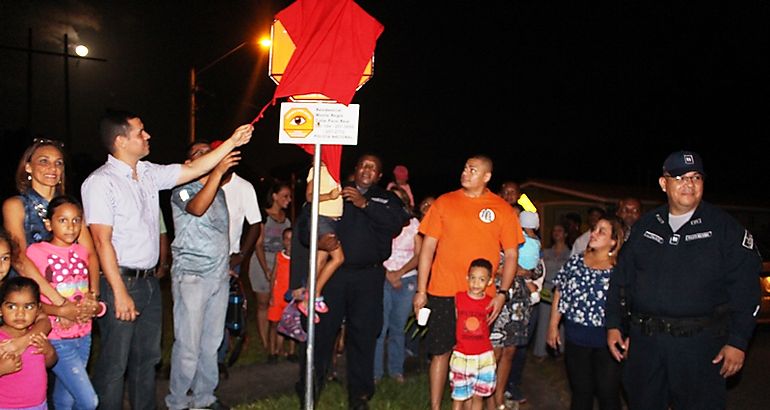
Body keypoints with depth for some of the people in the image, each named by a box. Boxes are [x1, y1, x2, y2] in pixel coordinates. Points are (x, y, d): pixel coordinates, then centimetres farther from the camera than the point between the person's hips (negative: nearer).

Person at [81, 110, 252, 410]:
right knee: (114, 364, 1)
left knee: (147, 358, 17)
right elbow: (102, 241, -16)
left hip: (149, 281, 8)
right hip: (120, 282, -7)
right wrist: (120, 293, -19)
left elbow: (193, 169, 15)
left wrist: (232, 142, 11)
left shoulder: (149, 173, 8)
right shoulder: (100, 182, -12)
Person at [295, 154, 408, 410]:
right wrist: (318, 239, -18)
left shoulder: (387, 199, 14)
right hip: (333, 272, 0)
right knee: (322, 331, -1)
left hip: (369, 277, 1)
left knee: (363, 335, 4)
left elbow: (396, 224, -7)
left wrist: (365, 204, -15)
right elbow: (307, 222, 3)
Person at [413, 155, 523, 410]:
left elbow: (511, 254, 5)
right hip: (443, 293, 0)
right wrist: (421, 291, 0)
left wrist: (502, 293, -5)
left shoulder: (503, 209, 3)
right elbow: (428, 247, 4)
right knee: (440, 351, 6)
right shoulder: (444, 203, 3)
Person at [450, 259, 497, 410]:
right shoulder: (458, 298, -8)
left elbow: (488, 325, 10)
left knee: (478, 396, 12)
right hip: (461, 356, -1)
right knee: (459, 396, 7)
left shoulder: (490, 302, -4)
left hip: (484, 356, 1)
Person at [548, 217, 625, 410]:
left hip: (607, 339, -3)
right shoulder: (575, 261, 4)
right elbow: (559, 294, 9)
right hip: (576, 338, 3)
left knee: (608, 394, 6)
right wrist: (553, 326, 8)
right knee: (581, 392, 14)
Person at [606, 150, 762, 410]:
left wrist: (738, 342, -9)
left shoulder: (724, 227, -2)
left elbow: (745, 288, -4)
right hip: (644, 340, 3)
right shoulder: (645, 225, 8)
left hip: (700, 344, -3)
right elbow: (622, 278, 11)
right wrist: (614, 325, 7)